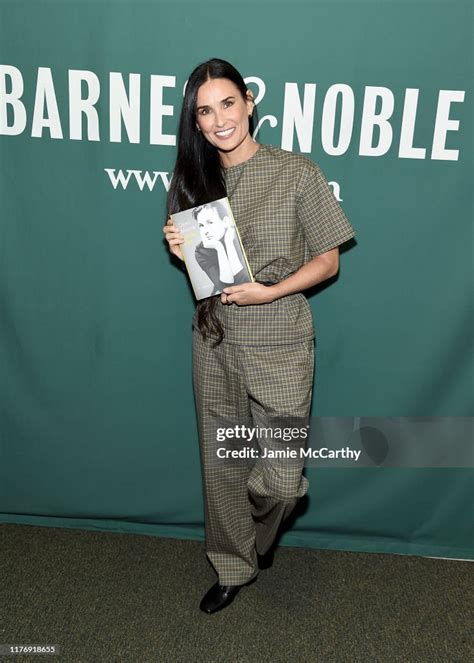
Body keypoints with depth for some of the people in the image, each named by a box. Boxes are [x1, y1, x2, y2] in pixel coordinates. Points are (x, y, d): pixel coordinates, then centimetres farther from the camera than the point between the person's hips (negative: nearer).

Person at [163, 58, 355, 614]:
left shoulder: (296, 173, -8)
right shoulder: (193, 179, 4)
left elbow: (327, 261, -4)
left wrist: (268, 291, -18)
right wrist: (180, 251, -9)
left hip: (279, 348, -3)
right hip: (214, 344, 4)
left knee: (281, 479, -2)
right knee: (221, 465, 14)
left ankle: (260, 533, 36)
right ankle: (234, 566, 39)